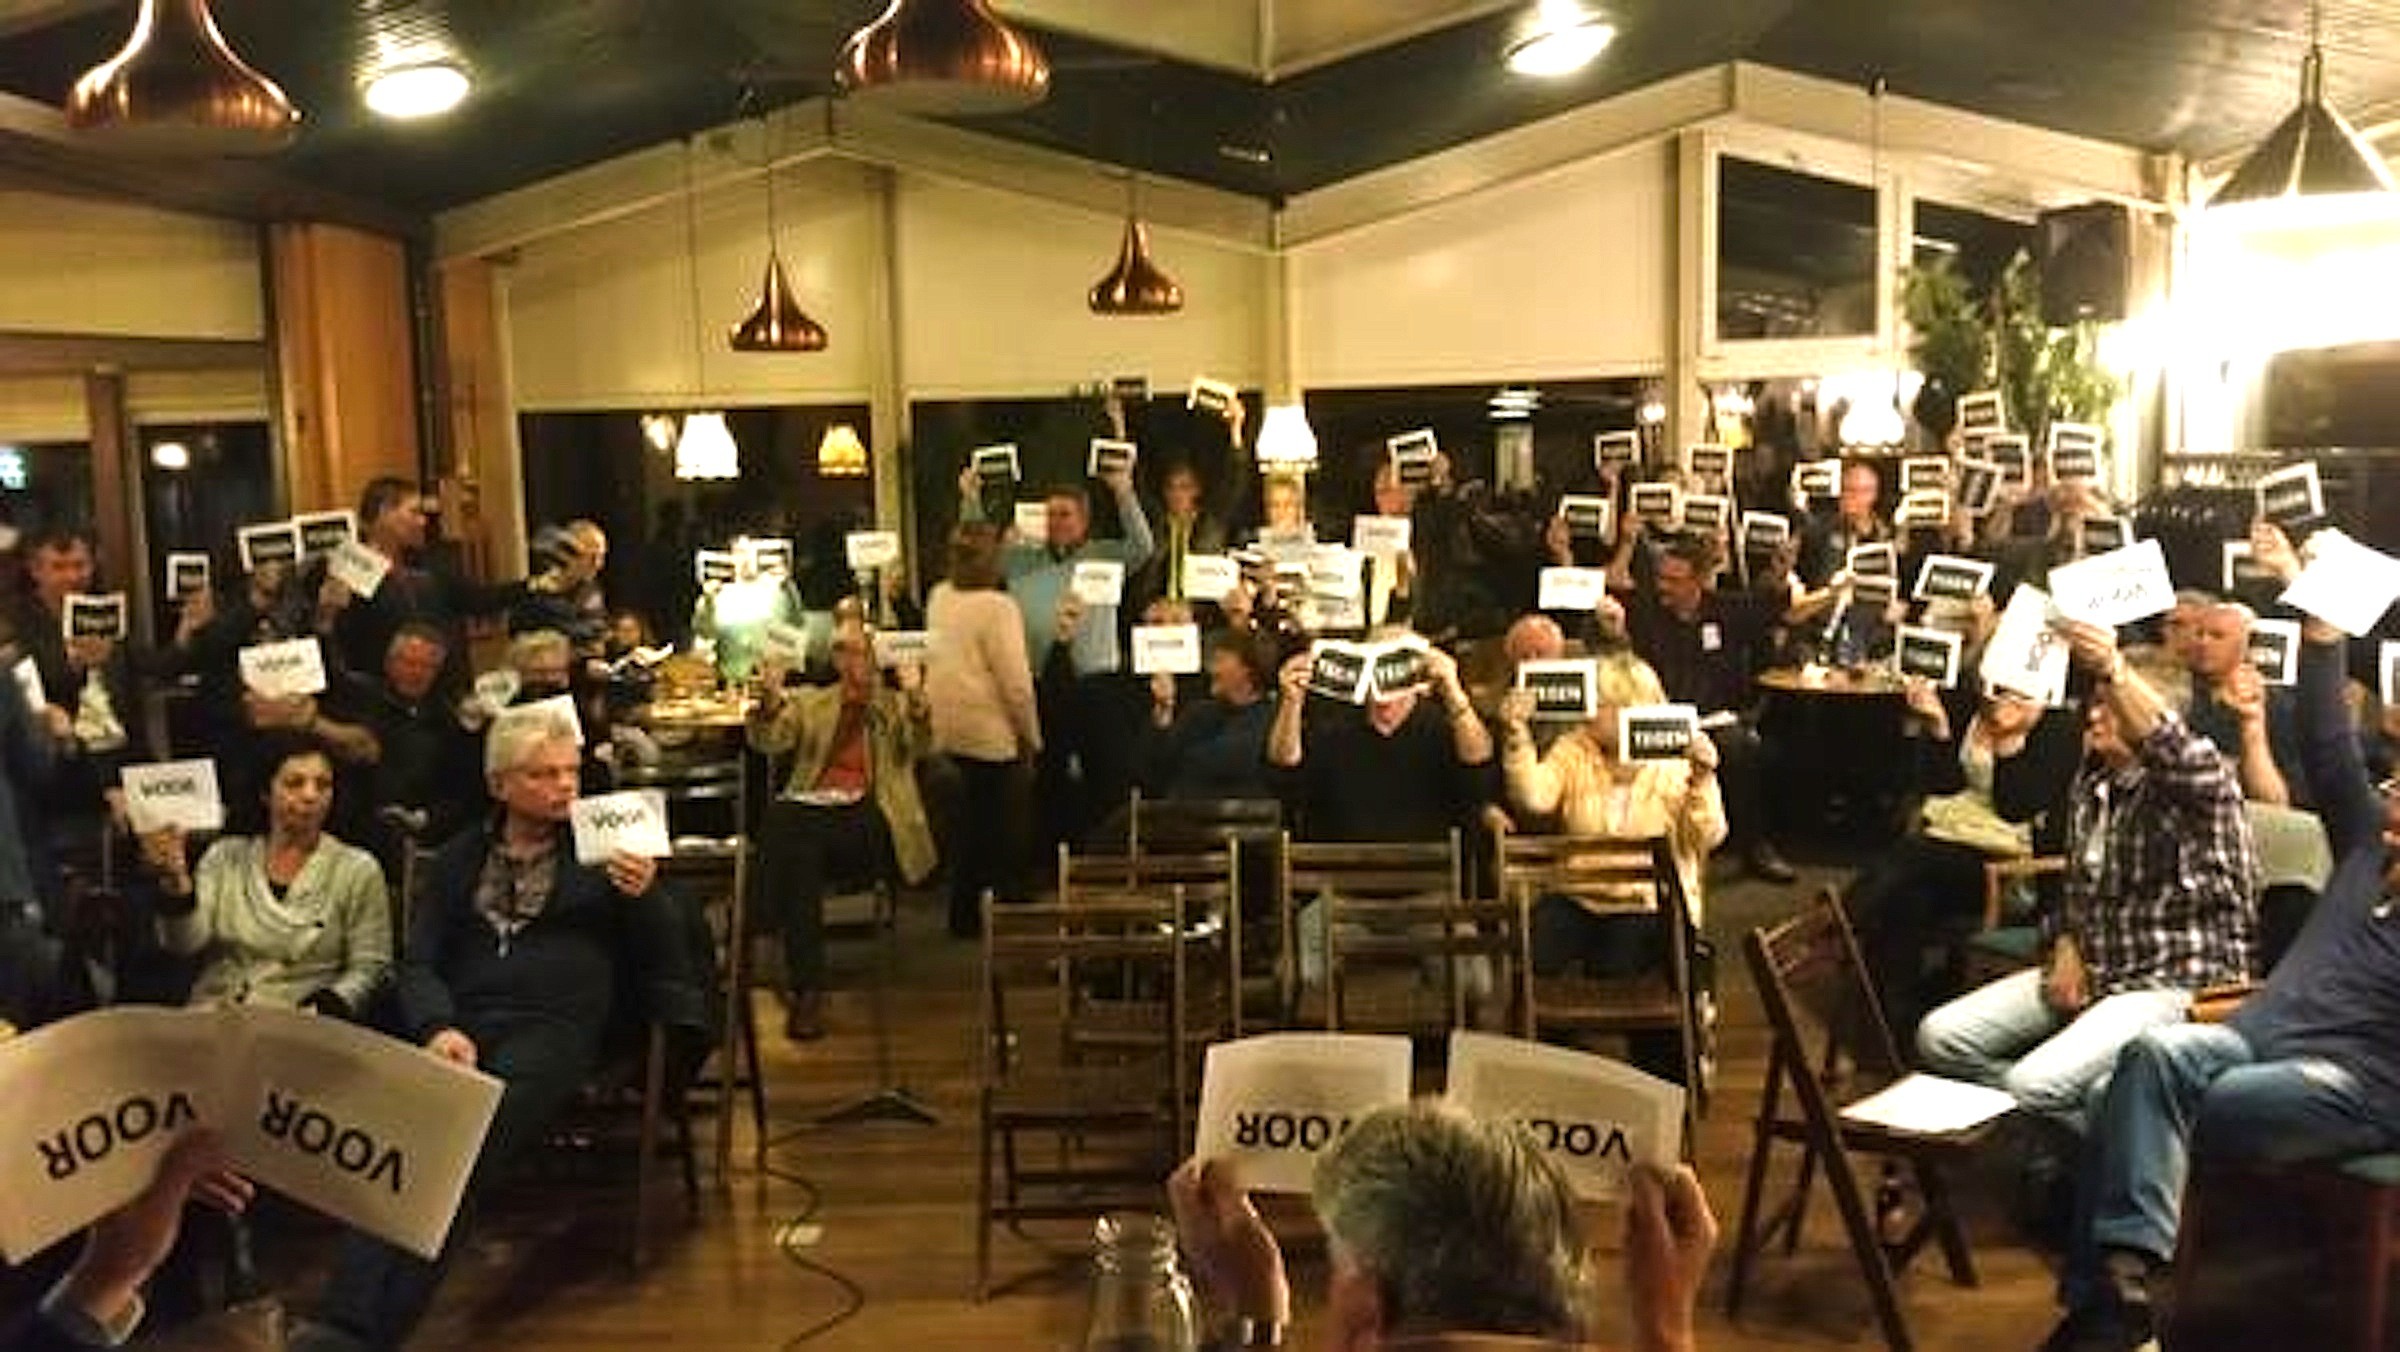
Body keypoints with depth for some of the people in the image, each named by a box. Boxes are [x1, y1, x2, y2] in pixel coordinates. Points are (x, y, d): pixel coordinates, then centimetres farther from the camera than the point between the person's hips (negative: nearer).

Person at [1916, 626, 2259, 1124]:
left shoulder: (2202, 783, -10)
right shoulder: (2090, 785, 14)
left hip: (2175, 984, -8)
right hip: (2094, 971, 8)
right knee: (1940, 1036, -9)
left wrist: (2114, 671, -52)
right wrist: (2065, 948, 4)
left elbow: (2178, 754, -37)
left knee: (2037, 1083, -28)